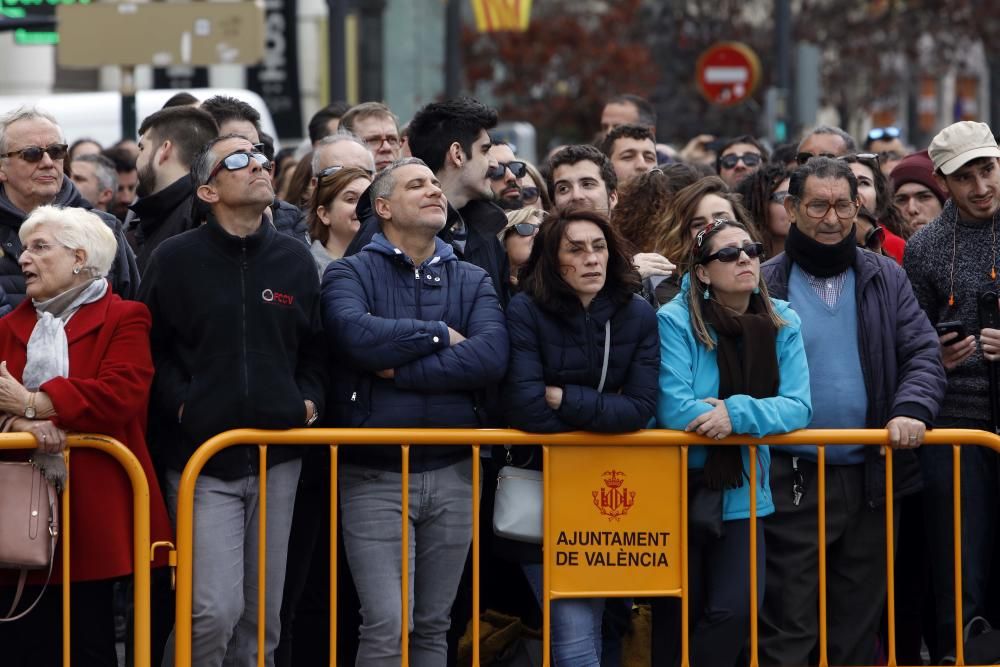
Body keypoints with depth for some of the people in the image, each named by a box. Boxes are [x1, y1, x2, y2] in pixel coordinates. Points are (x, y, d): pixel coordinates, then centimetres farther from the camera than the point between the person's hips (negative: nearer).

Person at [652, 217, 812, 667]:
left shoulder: (782, 324, 0)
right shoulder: (676, 321, -12)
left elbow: (798, 407, -8)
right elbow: (673, 410, -21)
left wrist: (738, 413, -25)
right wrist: (762, 414, -14)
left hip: (743, 495, 3)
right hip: (678, 490, -3)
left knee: (732, 612, -8)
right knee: (675, 618, 8)